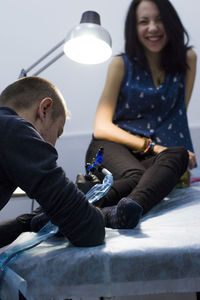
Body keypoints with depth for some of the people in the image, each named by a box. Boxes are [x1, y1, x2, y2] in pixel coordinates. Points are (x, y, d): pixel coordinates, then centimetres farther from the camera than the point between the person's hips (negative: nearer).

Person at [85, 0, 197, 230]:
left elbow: (179, 113, 9)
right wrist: (152, 146, -17)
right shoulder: (122, 64, 2)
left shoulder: (186, 59, 8)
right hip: (113, 145, -1)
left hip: (159, 150, 1)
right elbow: (101, 127, -5)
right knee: (136, 176, -37)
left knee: (177, 156, -37)